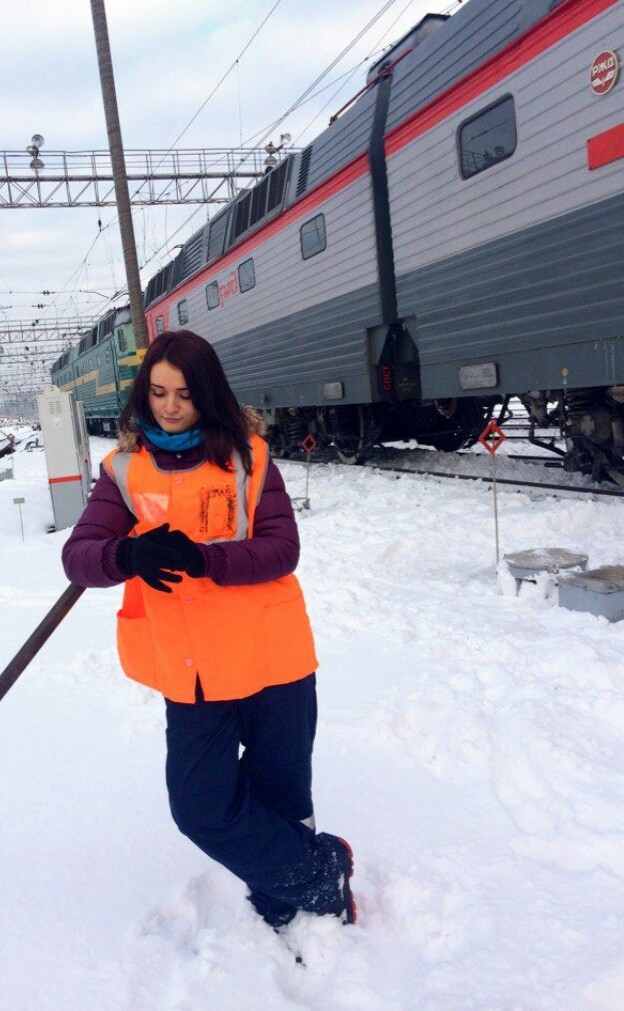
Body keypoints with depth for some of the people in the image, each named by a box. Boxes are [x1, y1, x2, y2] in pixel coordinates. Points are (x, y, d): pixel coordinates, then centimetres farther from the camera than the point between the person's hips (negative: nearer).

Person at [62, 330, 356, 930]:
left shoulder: (247, 456, -3)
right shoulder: (126, 470, 2)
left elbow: (282, 548, -12)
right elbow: (77, 556, -10)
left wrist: (203, 558, -28)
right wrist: (128, 554, -32)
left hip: (270, 660, -2)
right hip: (191, 673, 2)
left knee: (280, 801, 12)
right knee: (202, 810, 3)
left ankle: (285, 913, 41)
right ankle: (323, 868, 27)